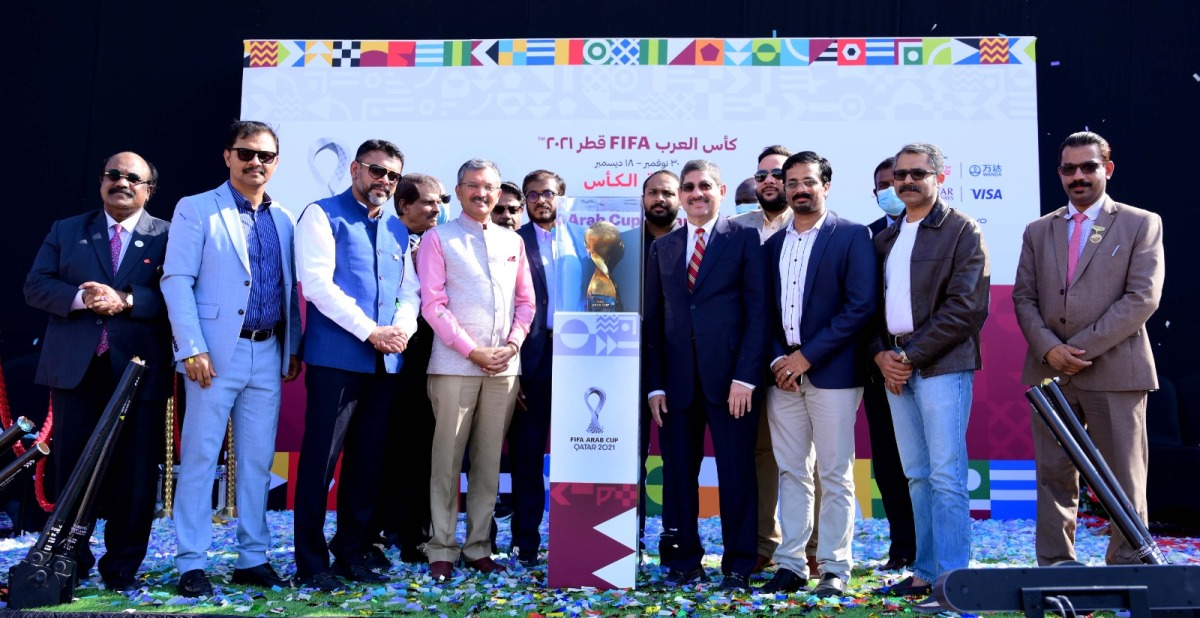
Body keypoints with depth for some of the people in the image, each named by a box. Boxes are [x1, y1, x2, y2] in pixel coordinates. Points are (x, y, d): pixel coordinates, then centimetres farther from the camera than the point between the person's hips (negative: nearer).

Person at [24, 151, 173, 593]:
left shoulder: (167, 236, 3)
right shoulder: (65, 231, 14)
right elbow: (35, 286, 5)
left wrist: (126, 301, -20)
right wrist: (79, 298, -13)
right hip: (75, 368, 3)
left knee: (135, 471, 3)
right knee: (71, 467, 9)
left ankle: (123, 565, 16)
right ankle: (71, 560, 24)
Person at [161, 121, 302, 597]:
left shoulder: (283, 220, 13)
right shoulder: (196, 210, 0)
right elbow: (176, 281, -7)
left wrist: (294, 348, 9)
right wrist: (193, 348, -16)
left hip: (268, 353, 5)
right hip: (217, 352, -4)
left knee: (257, 460, 9)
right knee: (200, 457, 1)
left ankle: (252, 558, 18)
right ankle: (192, 564, 10)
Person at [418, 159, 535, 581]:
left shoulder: (513, 241, 15)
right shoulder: (438, 238, 2)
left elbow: (525, 300, 16)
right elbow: (433, 303, -5)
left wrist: (512, 344, -1)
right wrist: (473, 351, -11)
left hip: (504, 366, 4)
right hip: (455, 365, -4)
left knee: (489, 458, 7)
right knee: (447, 457, -1)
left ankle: (478, 546, 15)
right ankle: (442, 549, 7)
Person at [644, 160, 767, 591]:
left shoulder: (744, 239, 3)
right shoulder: (662, 247, 14)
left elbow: (757, 311, -3)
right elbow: (653, 319, 11)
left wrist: (745, 376, -11)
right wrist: (654, 383, 3)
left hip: (729, 377, -3)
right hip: (677, 380, 3)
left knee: (736, 474, 3)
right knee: (678, 474, 7)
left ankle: (738, 566, 15)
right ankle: (685, 561, 20)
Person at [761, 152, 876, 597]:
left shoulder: (852, 236, -1)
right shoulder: (774, 243, 14)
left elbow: (861, 306, -10)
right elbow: (767, 311, 14)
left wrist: (807, 356, -12)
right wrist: (777, 360, -3)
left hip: (831, 372, -5)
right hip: (783, 372, 5)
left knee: (835, 475, 1)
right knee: (791, 472, 8)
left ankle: (834, 568, 10)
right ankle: (791, 565, 14)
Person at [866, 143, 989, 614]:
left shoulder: (962, 231, -2)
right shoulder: (885, 239, 17)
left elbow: (966, 307, -10)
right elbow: (873, 304, 16)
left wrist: (913, 357, -13)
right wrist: (880, 354, -1)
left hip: (941, 366, -6)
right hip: (896, 367, 6)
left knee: (946, 476, -7)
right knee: (917, 477, 10)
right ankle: (926, 571, 17)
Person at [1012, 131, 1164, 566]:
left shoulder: (1142, 224, 4)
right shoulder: (1038, 231, 15)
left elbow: (1143, 298, -7)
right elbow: (1023, 298, 8)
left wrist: (1081, 347, -13)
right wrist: (1049, 348, -9)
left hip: (1114, 372, -3)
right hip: (1049, 373, 3)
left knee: (1124, 482, 3)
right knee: (1053, 478, 6)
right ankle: (1054, 568, 14)